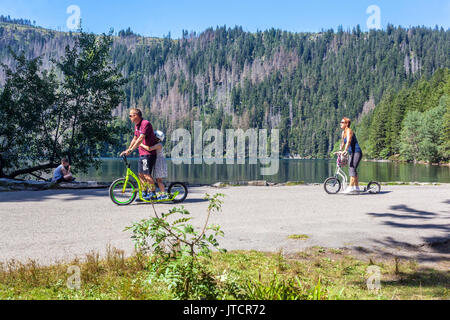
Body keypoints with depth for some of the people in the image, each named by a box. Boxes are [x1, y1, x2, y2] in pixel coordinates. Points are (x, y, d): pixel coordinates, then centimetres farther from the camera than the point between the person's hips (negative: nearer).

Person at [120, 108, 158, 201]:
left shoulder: (145, 123, -16)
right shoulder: (136, 125, 14)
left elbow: (141, 138, -26)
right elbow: (135, 139, 23)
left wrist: (131, 150, -29)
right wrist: (127, 150, 18)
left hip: (149, 153, -9)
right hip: (142, 153, 9)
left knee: (147, 174, -12)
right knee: (141, 174, 10)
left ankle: (153, 194, -2)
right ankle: (145, 194, 19)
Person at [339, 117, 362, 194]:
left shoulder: (349, 131, -14)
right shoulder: (343, 132, 12)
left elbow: (348, 141, -29)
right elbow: (343, 143, 20)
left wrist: (345, 150, -40)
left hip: (357, 152, -10)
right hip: (352, 153, 10)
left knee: (353, 168, -18)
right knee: (351, 169, 10)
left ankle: (351, 187, -23)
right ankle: (356, 187, 18)